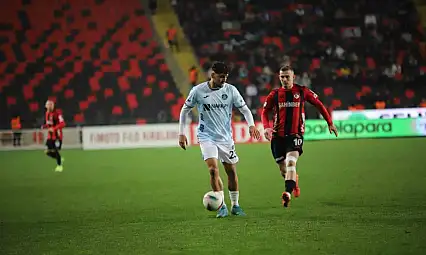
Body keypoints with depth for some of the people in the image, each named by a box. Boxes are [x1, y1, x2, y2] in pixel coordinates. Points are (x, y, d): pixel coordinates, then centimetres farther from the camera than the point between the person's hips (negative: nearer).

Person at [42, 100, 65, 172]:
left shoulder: (57, 113, -15)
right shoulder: (47, 113, 8)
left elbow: (62, 124, -20)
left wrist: (54, 129, -27)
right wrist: (44, 126, 0)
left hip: (57, 136, -7)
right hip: (50, 136, 7)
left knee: (55, 151, -6)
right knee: (49, 152, 2)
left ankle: (59, 165, 16)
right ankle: (60, 159, 29)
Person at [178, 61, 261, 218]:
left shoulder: (230, 90, -4)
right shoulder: (198, 91, -7)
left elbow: (244, 109, 2)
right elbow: (185, 110, 4)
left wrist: (251, 125, -16)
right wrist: (181, 133, 1)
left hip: (226, 137, 3)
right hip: (207, 136, -3)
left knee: (232, 171, 8)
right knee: (213, 169, -18)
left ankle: (235, 205, 24)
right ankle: (222, 207, -9)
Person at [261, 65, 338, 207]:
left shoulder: (302, 91, 2)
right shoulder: (275, 94, 5)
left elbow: (319, 105, 12)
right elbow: (265, 112, 11)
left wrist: (330, 123, 13)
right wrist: (266, 127, -8)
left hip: (295, 135, -3)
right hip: (278, 136, 3)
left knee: (291, 162, -25)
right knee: (283, 169, 9)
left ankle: (288, 193, -37)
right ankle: (294, 183, 41)